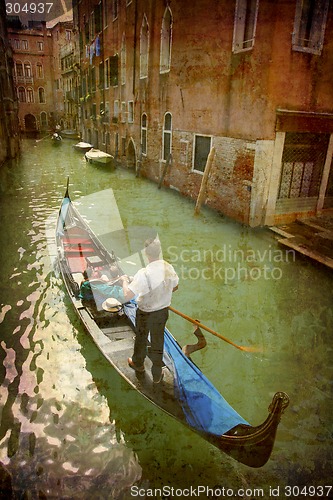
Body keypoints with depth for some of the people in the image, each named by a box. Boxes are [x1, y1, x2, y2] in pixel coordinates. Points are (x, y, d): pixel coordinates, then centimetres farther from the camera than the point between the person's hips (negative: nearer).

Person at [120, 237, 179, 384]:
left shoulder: (144, 273, -33)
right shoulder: (169, 268, -14)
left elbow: (127, 295, -34)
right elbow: (175, 287, 4)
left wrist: (124, 281, -15)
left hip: (146, 314, -4)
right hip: (163, 311, 4)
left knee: (141, 339, 24)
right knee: (158, 342, 20)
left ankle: (138, 363, 51)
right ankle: (157, 375, 36)